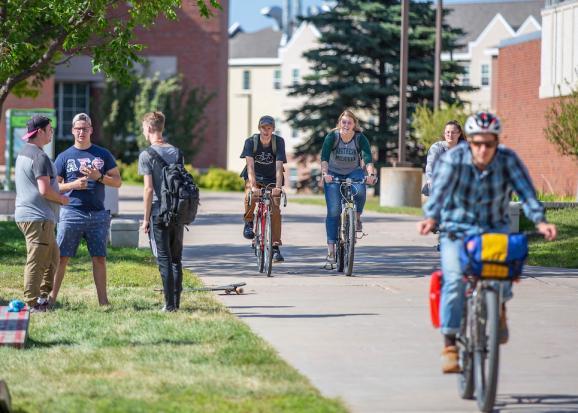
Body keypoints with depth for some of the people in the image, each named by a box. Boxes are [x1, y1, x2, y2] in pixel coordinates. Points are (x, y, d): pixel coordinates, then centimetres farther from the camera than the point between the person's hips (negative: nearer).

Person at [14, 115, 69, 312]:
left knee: (53, 255, 18)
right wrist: (62, 199, -6)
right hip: (38, 217, -10)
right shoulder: (40, 157, -17)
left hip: (25, 214, 10)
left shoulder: (23, 153, 16)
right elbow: (44, 189, -24)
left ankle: (43, 297, 19)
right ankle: (32, 304, -5)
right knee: (36, 261, -7)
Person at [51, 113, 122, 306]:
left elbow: (117, 182, 8)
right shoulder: (64, 157, 7)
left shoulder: (103, 155, 10)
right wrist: (73, 184, -12)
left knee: (99, 258, 3)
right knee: (62, 257, -3)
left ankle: (103, 300, 7)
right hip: (71, 213, -1)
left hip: (98, 214, 1)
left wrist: (99, 176, -10)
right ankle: (52, 296, 2)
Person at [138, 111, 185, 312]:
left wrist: (146, 218, -6)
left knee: (164, 260, -2)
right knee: (176, 259, 11)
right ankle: (176, 301, 13)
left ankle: (169, 304, -4)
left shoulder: (147, 155, -8)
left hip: (159, 214, -5)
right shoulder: (177, 152, 9)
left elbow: (149, 189, -12)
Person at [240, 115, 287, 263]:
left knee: (275, 211, -13)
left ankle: (275, 247, -5)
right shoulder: (251, 141, -18)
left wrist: (278, 186, -41)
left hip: (271, 180, 1)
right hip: (254, 178, -1)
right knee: (250, 197, -33)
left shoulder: (279, 142, -17)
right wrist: (253, 186, -42)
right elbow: (250, 165, -28)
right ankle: (249, 222, -4)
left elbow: (279, 166, -27)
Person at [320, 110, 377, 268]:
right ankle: (331, 251, -10)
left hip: (354, 172, 0)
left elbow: (368, 157, -26)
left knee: (359, 192, -34)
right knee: (333, 212, -11)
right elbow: (324, 157, -26)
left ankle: (357, 218, -2)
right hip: (334, 174, 0)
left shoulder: (360, 138, -15)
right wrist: (325, 173, -44)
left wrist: (371, 174, -44)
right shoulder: (332, 136, -16)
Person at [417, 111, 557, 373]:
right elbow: (439, 191, -27)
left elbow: (525, 192, -20)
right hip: (457, 229, -1)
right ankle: (450, 344, -11)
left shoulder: (508, 160, -11)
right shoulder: (453, 160, -15)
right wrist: (431, 218, -46)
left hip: (495, 228, 1)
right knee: (454, 279, -22)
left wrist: (540, 221, -37)